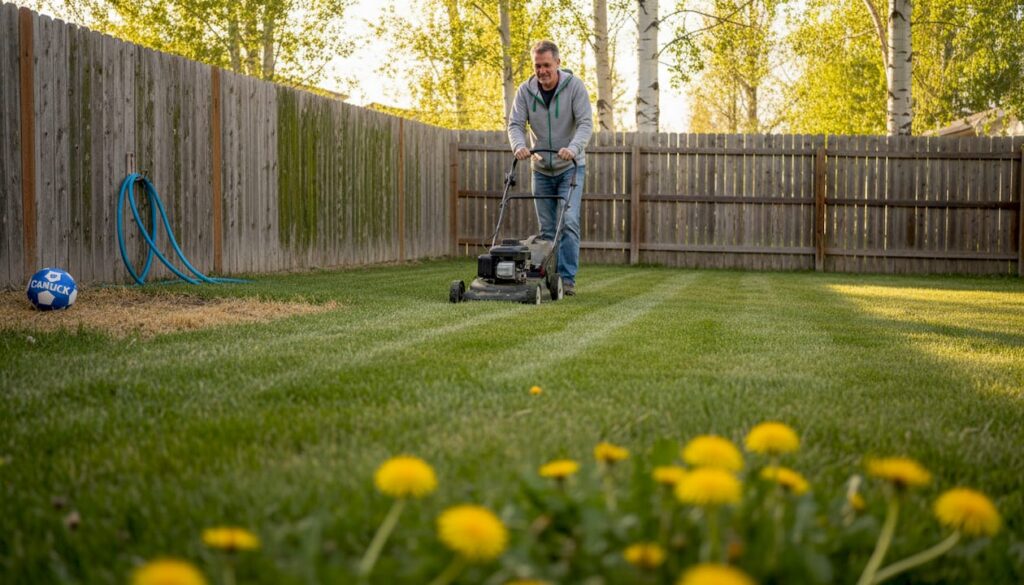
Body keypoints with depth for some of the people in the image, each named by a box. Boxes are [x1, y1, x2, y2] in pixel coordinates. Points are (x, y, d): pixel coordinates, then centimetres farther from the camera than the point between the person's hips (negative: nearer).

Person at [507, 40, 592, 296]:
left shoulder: (575, 86, -12)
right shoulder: (525, 90, -3)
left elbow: (585, 123, -18)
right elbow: (515, 124, -7)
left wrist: (573, 148, -36)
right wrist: (519, 145, -29)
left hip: (570, 168, -3)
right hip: (541, 169, 3)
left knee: (568, 223, -15)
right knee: (547, 228, 6)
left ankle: (567, 278, -12)